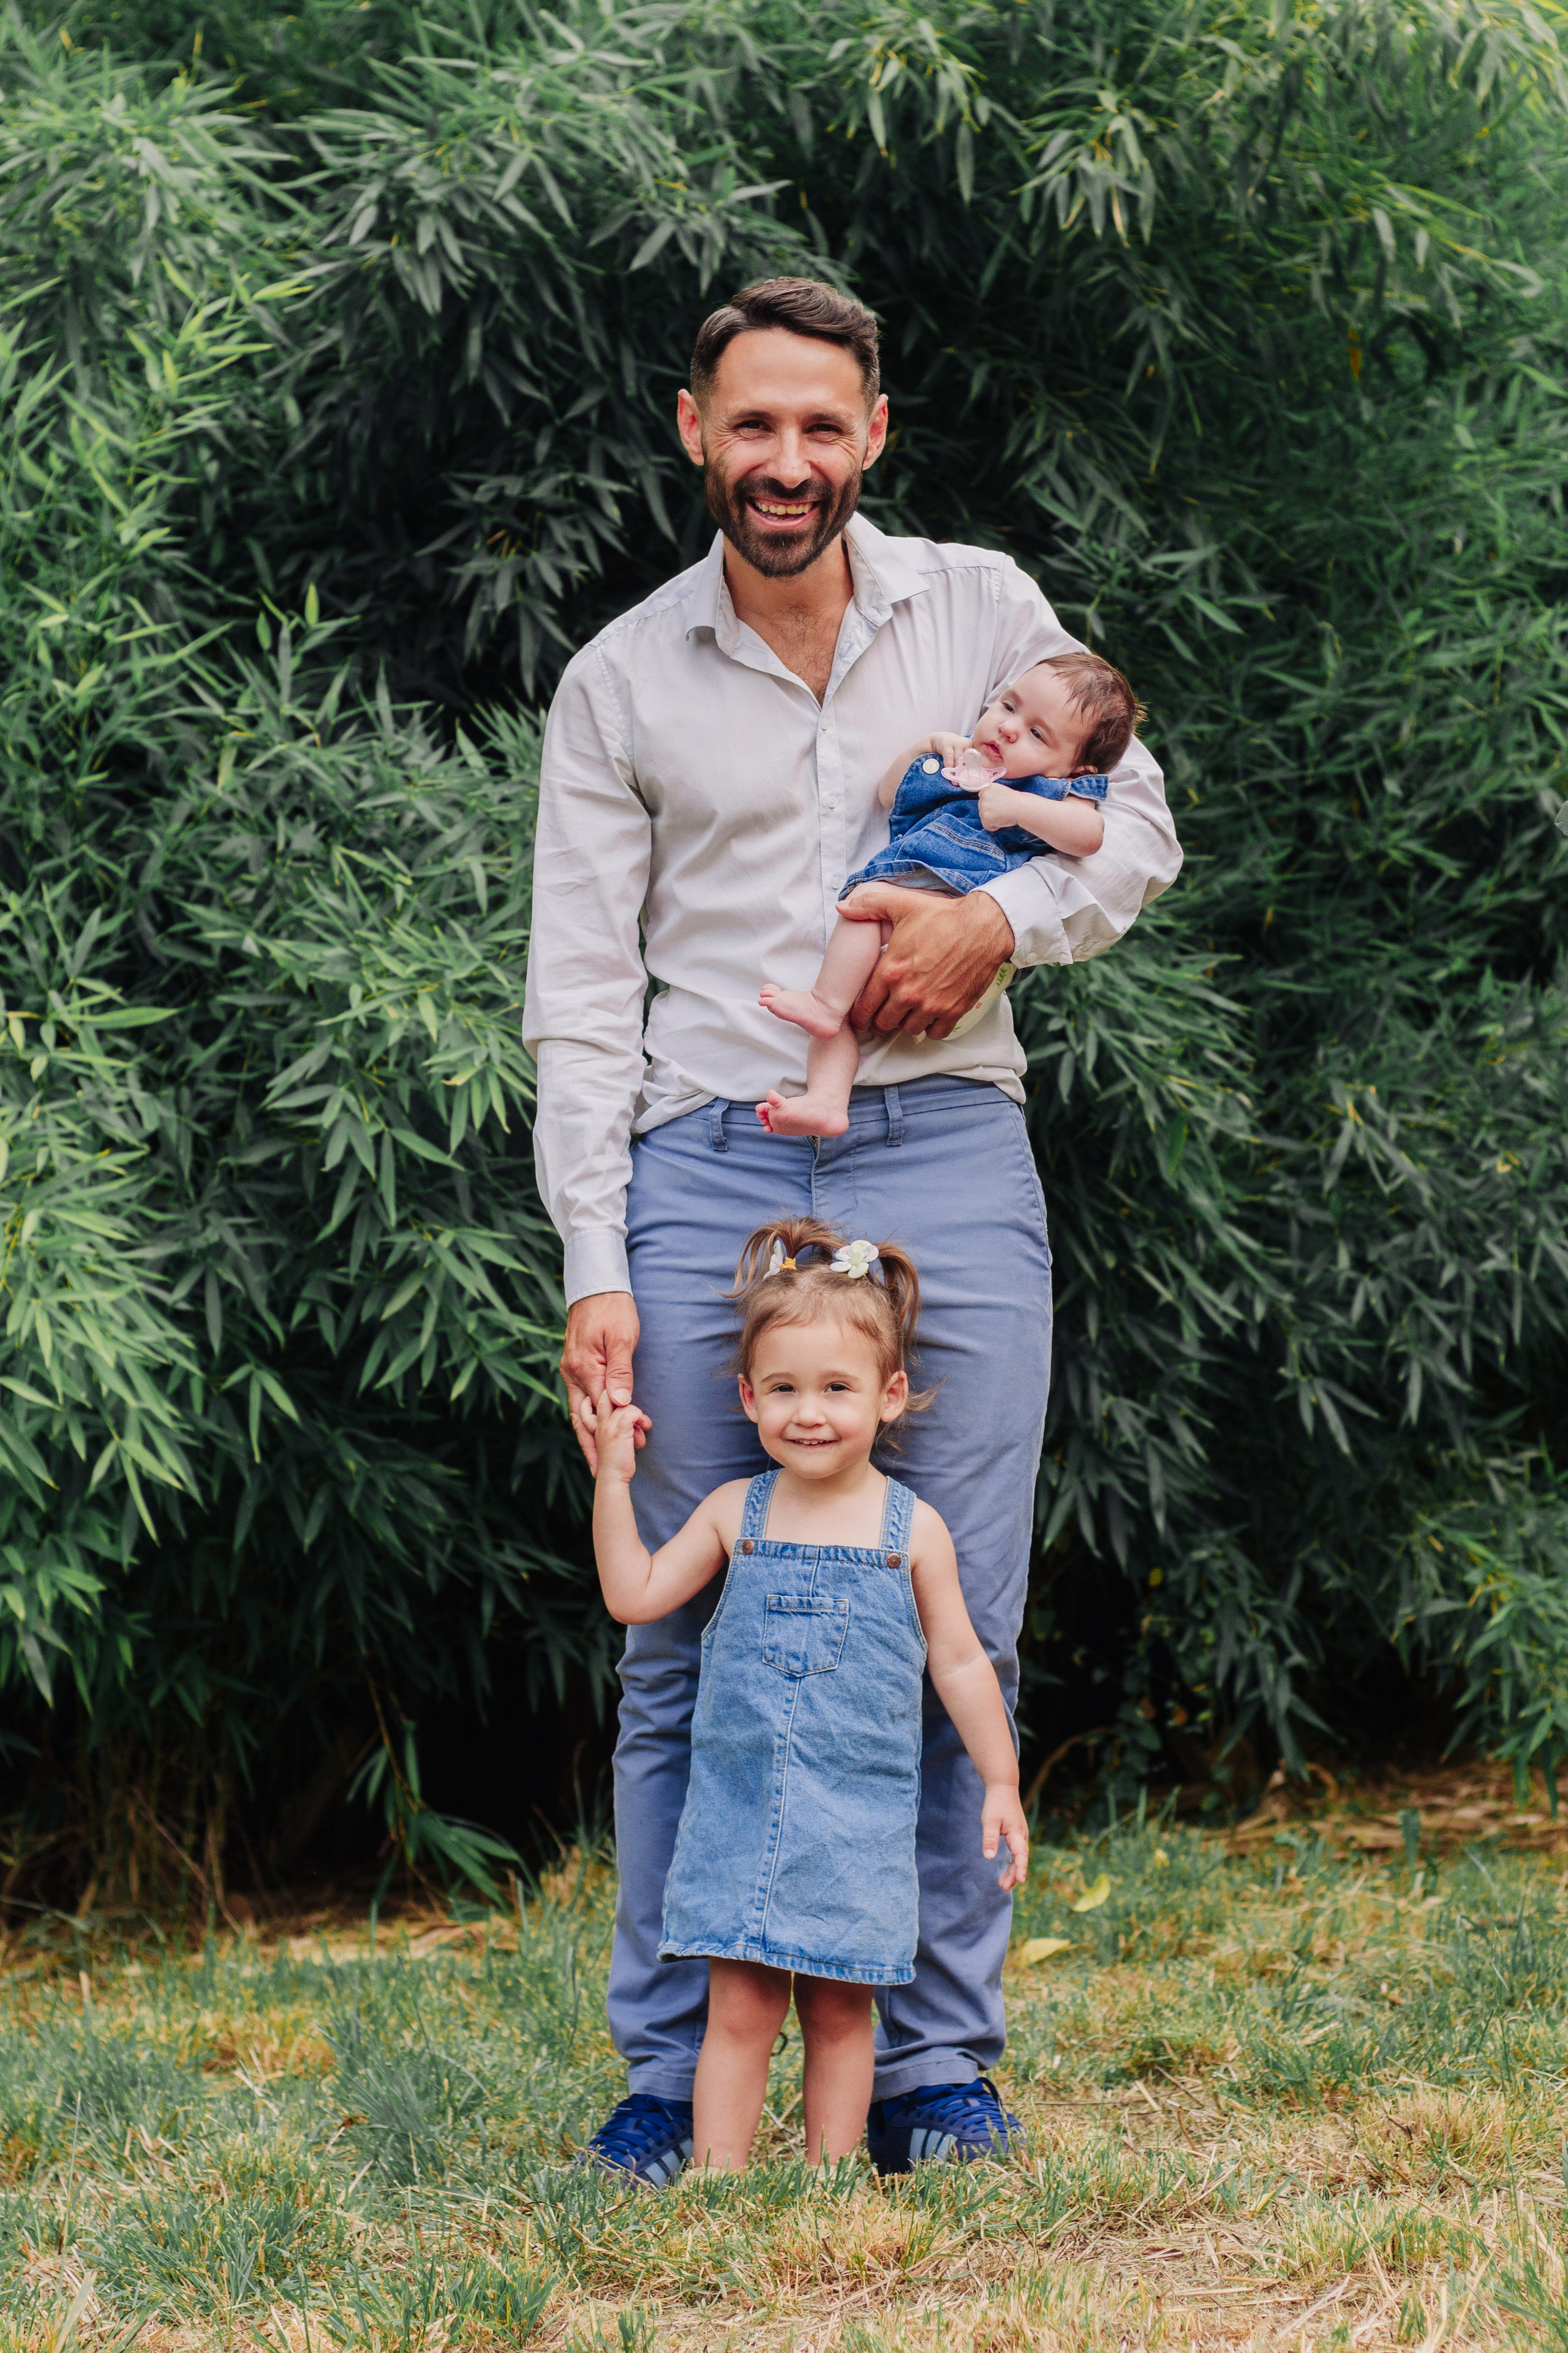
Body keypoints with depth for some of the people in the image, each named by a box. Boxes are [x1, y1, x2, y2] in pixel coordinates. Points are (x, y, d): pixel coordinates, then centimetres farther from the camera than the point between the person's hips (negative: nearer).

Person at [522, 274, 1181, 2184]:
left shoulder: (981, 611, 8)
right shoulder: (621, 684, 6)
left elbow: (1137, 825, 12)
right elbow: (582, 1000, 4)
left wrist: (1001, 920, -9)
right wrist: (595, 1272, -5)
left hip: (945, 1160, 1)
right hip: (708, 1167, 0)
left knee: (958, 1633, 0)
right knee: (685, 1641, 0)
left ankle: (936, 2063, 9)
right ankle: (672, 2067, 9)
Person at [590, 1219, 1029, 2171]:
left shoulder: (912, 1529, 1)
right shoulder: (737, 1513, 4)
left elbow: (959, 1662, 7)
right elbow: (636, 1595, 7)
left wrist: (1000, 1783, 7)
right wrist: (615, 1482, 3)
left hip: (859, 1817, -1)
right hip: (741, 1808, 1)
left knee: (840, 2010, 4)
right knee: (741, 2007, -2)